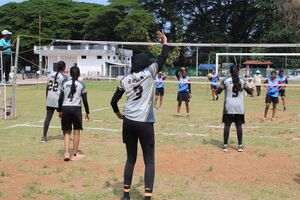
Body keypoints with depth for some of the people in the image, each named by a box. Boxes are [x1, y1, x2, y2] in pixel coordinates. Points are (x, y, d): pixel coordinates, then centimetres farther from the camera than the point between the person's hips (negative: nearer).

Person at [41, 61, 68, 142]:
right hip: (59, 99, -5)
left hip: (50, 99, 5)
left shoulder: (50, 75, 9)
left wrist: (47, 98, 18)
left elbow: (47, 88, 11)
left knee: (48, 117, 6)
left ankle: (44, 136, 5)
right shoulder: (64, 77, -8)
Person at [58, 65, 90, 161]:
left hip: (65, 108, 3)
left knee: (67, 132, 12)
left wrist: (60, 111, 16)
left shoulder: (65, 84, 7)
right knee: (76, 132, 7)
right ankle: (75, 154, 12)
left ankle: (66, 153, 2)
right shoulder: (81, 85, 0)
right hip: (76, 109, -2)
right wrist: (87, 113, 7)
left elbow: (61, 98, 6)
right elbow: (85, 100, -1)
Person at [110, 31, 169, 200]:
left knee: (131, 159, 17)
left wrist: (118, 114, 28)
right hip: (145, 123, -4)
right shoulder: (149, 73, -4)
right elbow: (164, 58, 5)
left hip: (128, 122, 4)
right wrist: (165, 41, 21)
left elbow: (114, 101, 10)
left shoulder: (125, 80, 6)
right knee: (149, 161, 3)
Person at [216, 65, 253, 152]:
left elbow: (218, 91, 0)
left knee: (227, 125, 4)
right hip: (239, 107, 1)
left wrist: (218, 86, 21)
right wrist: (252, 89, 32)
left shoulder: (226, 80, -4)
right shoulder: (242, 80, 0)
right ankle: (240, 146, 9)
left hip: (228, 106, -1)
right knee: (239, 126, 6)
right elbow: (249, 91, 10)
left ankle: (225, 145, 6)